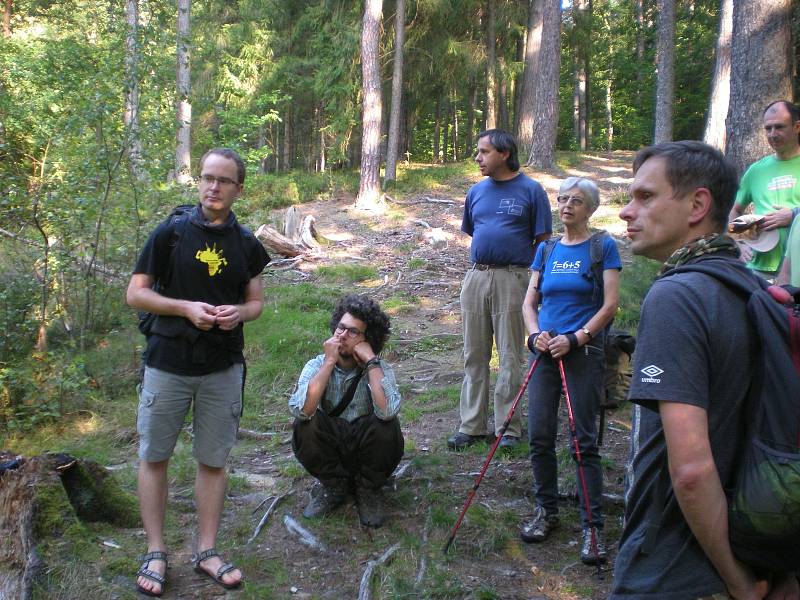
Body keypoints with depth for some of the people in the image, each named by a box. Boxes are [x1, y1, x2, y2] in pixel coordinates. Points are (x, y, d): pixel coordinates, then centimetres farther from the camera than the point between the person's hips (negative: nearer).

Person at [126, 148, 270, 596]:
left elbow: (257, 301, 11)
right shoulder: (170, 233, -4)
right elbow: (136, 293, -3)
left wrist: (239, 313, -12)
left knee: (213, 461, 9)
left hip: (224, 369, 2)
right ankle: (156, 552, 22)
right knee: (154, 457, 7)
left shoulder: (247, 244, 5)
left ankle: (207, 552, 23)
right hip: (168, 364, -1)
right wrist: (186, 308, -18)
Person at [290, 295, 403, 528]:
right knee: (304, 426, -27)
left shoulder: (379, 368, -13)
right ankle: (333, 486, -1)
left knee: (386, 427, -30)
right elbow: (300, 410, -30)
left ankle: (369, 490, -3)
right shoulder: (317, 365, -10)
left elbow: (387, 410, -35)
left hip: (367, 451, -1)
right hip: (329, 451, 1)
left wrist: (370, 361, -29)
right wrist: (329, 362, -28)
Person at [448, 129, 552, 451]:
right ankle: (472, 425, 16)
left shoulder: (531, 190, -2)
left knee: (510, 357, 2)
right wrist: (487, 256, 12)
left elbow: (543, 240, -2)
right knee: (474, 355, 8)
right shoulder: (476, 192, 11)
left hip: (512, 280, -5)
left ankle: (508, 428, 12)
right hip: (476, 277, 5)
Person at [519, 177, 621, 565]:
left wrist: (574, 338, -15)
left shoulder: (603, 247, 0)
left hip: (584, 353, -4)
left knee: (584, 441, -4)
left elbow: (610, 304, -6)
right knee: (539, 437, 3)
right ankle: (546, 510, 22)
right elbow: (529, 302, 13)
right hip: (545, 352, 4)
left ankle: (593, 526, 4)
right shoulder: (546, 250, 13)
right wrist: (536, 333, -7)